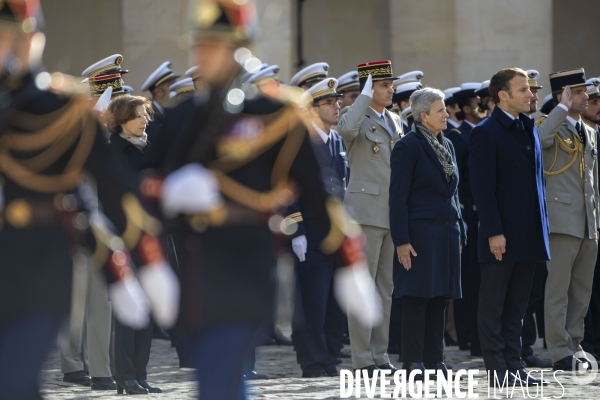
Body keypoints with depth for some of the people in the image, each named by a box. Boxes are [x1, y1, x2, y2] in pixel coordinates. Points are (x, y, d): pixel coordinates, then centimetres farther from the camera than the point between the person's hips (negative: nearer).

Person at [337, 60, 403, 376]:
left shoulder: (396, 122, 17)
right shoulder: (354, 116, -5)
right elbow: (347, 129, -31)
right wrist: (366, 95, -20)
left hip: (394, 215, 7)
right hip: (366, 213, -7)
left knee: (386, 287, 9)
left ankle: (380, 355, 14)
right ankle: (363, 359, -3)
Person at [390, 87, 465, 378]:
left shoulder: (447, 146, 15)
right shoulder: (407, 147, -8)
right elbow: (398, 197, -11)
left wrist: (460, 233, 16)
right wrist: (401, 240, -16)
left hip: (447, 232, 7)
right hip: (420, 232, -7)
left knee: (439, 298, 7)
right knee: (416, 298, -5)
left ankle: (435, 360, 11)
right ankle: (413, 362, -2)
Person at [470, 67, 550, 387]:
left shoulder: (529, 129, 15)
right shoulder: (486, 133, -8)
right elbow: (483, 187, -13)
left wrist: (543, 224, 14)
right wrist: (494, 232, -18)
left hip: (529, 234, 7)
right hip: (502, 235, -7)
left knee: (517, 306, 10)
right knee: (494, 306, 0)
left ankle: (514, 366, 13)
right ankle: (497, 370, 1)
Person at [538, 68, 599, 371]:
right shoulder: (553, 127, -5)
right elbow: (539, 138, -31)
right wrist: (564, 108, -23)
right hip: (562, 219, -8)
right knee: (559, 289, -5)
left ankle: (574, 348, 16)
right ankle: (560, 353, -4)